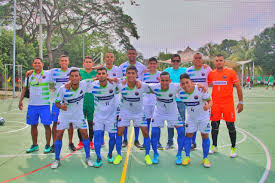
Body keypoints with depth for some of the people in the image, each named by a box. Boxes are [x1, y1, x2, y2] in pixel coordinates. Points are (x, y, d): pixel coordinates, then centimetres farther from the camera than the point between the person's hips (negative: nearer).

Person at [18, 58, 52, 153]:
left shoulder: (48, 74, -1)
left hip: (45, 104, -3)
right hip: (32, 104, 3)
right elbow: (24, 88, 15)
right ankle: (34, 145, 24)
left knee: (47, 125, -2)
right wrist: (20, 101, 13)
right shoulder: (29, 75, 8)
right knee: (33, 125, 10)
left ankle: (47, 145, 11)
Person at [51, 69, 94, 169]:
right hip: (64, 114, -1)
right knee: (59, 135, -3)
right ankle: (57, 159, 15)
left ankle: (88, 158, 15)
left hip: (78, 114, 1)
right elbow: (56, 102, -12)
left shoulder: (84, 84, -18)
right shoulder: (62, 89, -22)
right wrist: (60, 106, -34)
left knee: (85, 134, -3)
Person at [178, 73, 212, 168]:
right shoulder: (180, 93, -18)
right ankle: (187, 157, 17)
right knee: (188, 135, 2)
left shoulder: (200, 90, -28)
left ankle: (205, 158, 16)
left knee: (205, 135, 0)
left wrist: (208, 106, -41)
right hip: (190, 117, 3)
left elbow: (210, 101, -19)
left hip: (203, 115, -2)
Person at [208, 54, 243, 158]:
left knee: (231, 126, 3)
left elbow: (238, 87, 0)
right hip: (215, 103, 3)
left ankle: (233, 148, 18)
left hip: (228, 103, -3)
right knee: (214, 125, 8)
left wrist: (240, 102, -2)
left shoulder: (231, 72, -3)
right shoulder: (211, 74, 6)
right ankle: (214, 146, 24)